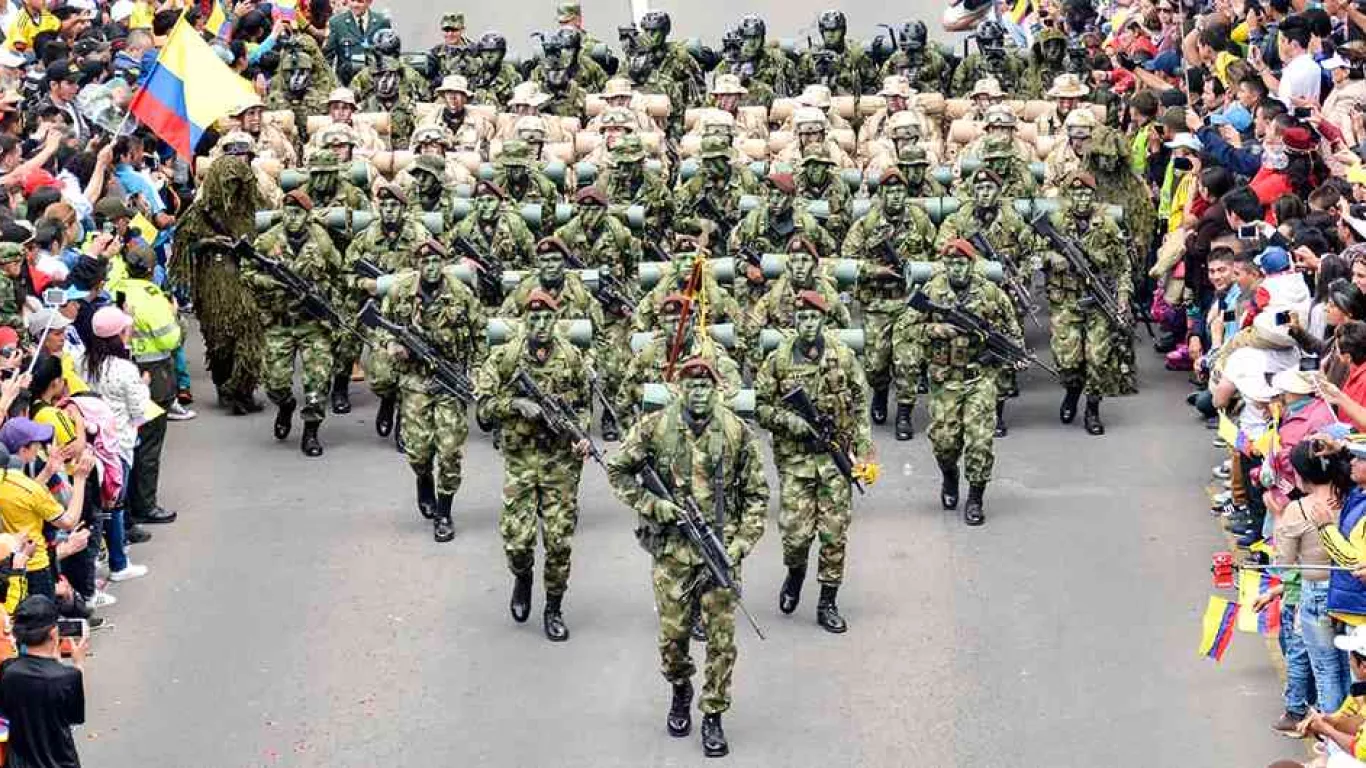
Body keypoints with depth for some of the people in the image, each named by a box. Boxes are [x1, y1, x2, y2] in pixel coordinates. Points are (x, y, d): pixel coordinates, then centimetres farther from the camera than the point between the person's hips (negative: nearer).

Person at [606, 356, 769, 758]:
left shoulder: (737, 432, -1)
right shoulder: (655, 427, -3)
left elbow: (756, 494, 5)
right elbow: (617, 470, 6)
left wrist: (741, 544, -5)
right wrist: (651, 505, -7)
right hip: (671, 549, 0)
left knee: (721, 638, -1)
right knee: (672, 634, 4)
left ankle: (713, 715, 11)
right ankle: (680, 692, 33)